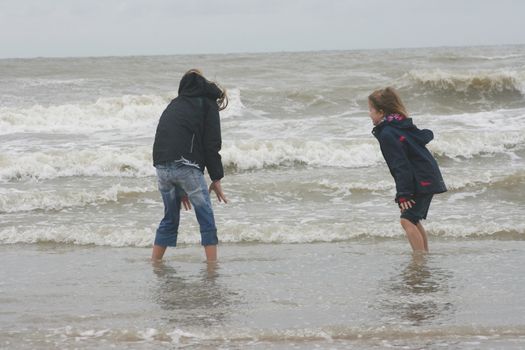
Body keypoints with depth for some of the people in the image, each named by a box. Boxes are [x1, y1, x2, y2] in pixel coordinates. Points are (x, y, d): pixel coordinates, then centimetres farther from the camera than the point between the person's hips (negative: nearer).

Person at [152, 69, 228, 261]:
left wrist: (181, 189, 26)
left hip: (161, 166, 6)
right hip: (185, 164, -6)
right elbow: (212, 144, 1)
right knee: (206, 217, 4)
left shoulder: (175, 103, 29)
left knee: (170, 218, 20)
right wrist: (216, 179, 7)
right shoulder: (208, 103, 11)